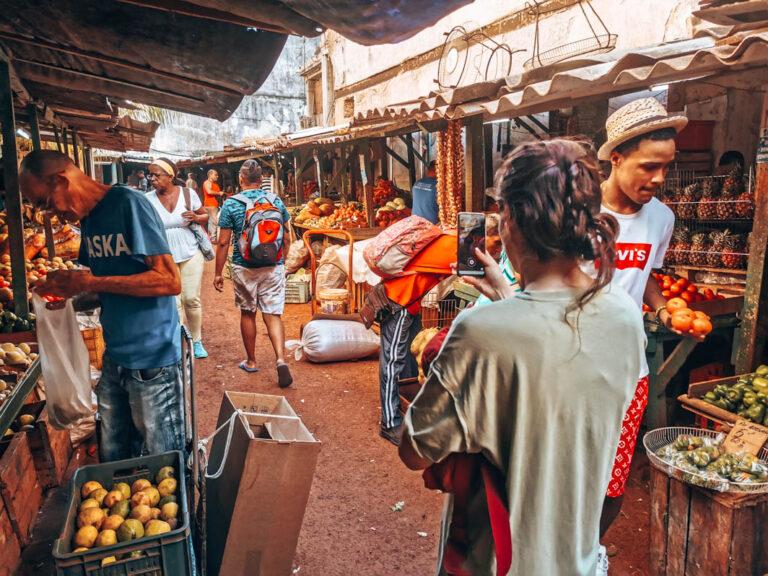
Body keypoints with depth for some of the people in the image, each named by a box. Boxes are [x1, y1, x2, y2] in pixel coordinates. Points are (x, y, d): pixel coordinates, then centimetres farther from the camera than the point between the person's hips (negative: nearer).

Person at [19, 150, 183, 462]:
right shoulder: (89, 218, 11)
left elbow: (170, 281, -21)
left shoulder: (129, 203, -14)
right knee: (112, 457, 19)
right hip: (115, 357, 8)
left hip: (152, 359, -8)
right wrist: (70, 288, -1)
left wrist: (91, 283, -18)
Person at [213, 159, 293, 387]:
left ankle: (251, 361, 25)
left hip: (244, 268, -1)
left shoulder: (231, 204, -6)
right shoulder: (276, 201, 1)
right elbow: (287, 238, 6)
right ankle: (281, 359, -15)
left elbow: (223, 242, -7)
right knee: (273, 315, 3)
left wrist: (218, 273, 2)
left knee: (247, 313, 15)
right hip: (273, 268, 1)